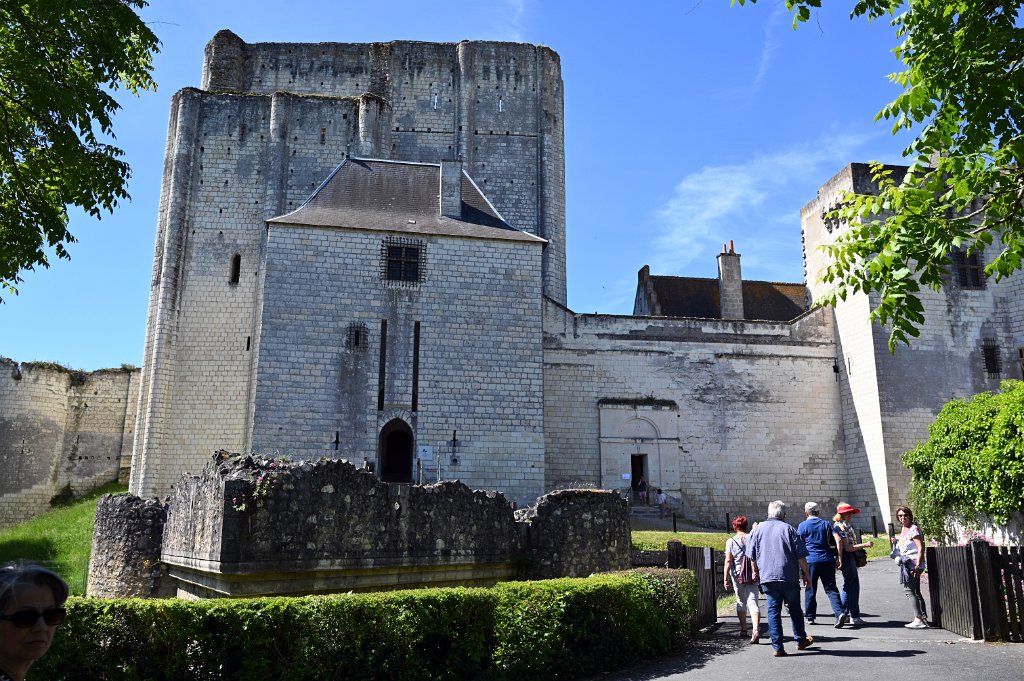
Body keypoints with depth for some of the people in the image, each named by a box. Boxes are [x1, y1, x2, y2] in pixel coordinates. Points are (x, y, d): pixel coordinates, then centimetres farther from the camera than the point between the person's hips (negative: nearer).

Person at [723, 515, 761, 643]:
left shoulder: (731, 541, -4)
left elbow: (728, 561, -7)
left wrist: (726, 578, -4)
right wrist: (756, 572, 11)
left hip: (737, 574, 0)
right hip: (752, 575, 0)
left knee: (741, 601, 16)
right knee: (753, 601, -4)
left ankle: (743, 629, 23)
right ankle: (756, 629, -22)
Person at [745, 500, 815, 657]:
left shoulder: (758, 529, 6)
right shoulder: (788, 529, -2)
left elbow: (751, 555, 10)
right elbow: (801, 555, -4)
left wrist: (756, 571, 25)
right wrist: (806, 574, 6)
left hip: (767, 578, 1)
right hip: (789, 578, -1)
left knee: (773, 611, 4)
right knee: (795, 609, 16)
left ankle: (777, 647, 2)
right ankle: (801, 640, 29)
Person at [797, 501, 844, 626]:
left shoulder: (802, 526, 0)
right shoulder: (826, 524, 6)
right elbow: (833, 543, 6)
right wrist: (837, 558, 13)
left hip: (810, 561, -2)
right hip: (827, 560, 2)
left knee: (810, 589, 7)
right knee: (831, 588, 5)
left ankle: (810, 616, 13)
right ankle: (839, 612, -12)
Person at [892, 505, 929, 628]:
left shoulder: (914, 529, -12)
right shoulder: (903, 530, 15)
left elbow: (921, 548, -18)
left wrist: (917, 565, -24)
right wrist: (896, 542, 9)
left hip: (913, 563, -10)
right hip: (907, 563, 10)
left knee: (909, 589, -11)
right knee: (915, 592, 14)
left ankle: (918, 619, -11)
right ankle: (924, 618, 20)